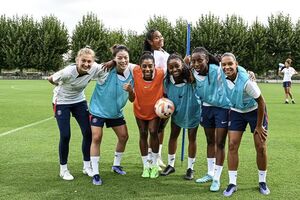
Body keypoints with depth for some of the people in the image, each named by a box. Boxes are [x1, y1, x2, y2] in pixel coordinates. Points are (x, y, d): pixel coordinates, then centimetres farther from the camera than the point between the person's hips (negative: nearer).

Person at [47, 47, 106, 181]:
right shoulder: (67, 72, -33)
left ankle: (87, 166, 18)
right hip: (62, 103, -4)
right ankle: (63, 169, 12)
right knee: (65, 136, -7)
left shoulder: (95, 69, -23)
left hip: (79, 101, 4)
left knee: (88, 132, 1)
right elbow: (50, 79, -15)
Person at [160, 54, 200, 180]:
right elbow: (166, 97, -6)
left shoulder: (190, 79, -30)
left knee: (192, 138, 10)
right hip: (177, 112, 3)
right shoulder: (168, 81, -20)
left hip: (192, 112, -3)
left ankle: (190, 168, 27)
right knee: (173, 136, 15)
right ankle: (170, 165, 34)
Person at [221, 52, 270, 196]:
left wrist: (259, 126, -14)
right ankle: (232, 183, 2)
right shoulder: (221, 76, -20)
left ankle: (262, 182, 18)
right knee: (232, 145, -6)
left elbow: (261, 102, -22)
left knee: (261, 147, -1)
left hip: (255, 111, -4)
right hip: (236, 112, 4)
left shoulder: (246, 81, -34)